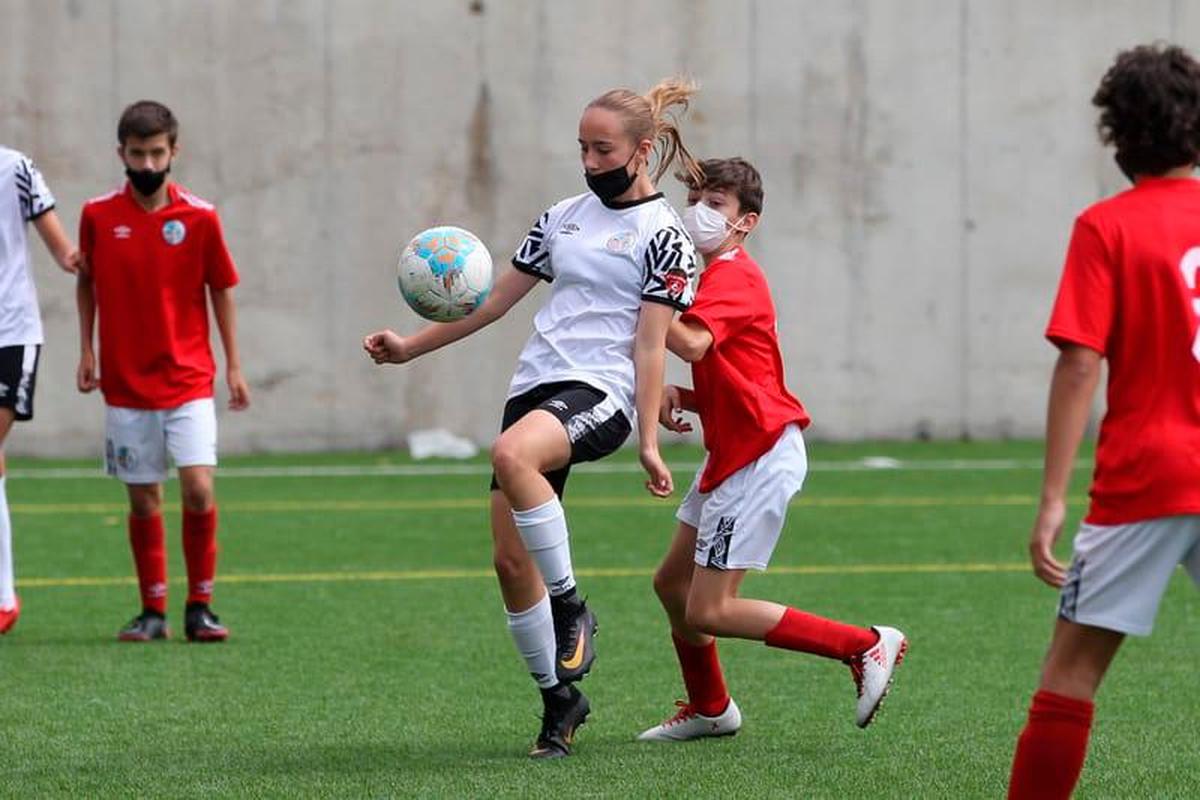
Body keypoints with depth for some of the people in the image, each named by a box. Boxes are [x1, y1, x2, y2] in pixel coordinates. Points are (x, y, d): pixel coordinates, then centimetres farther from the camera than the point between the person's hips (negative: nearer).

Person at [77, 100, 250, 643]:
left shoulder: (199, 217, -4)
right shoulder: (98, 215, -1)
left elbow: (221, 288, 5)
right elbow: (86, 282, 12)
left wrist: (234, 365, 4)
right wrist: (86, 350, 5)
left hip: (188, 380, -1)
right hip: (125, 384, 1)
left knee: (199, 488, -12)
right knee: (142, 499, 5)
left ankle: (200, 607, 1)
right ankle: (153, 612, 15)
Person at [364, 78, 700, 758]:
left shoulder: (663, 235, 0)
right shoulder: (564, 217, 18)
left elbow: (650, 345, -6)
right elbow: (496, 300, 22)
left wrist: (649, 442, -12)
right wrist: (410, 347, 16)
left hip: (601, 393, -7)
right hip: (535, 384, 7)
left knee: (512, 454, -37)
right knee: (510, 559, -1)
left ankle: (571, 608, -22)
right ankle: (561, 699, 13)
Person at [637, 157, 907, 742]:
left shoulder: (731, 276, -15)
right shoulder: (723, 277, 17)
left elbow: (692, 343, -35)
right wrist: (678, 396, 2)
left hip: (760, 457, -10)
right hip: (732, 453, 10)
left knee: (708, 611, -10)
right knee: (672, 583, 17)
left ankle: (867, 646, -5)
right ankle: (709, 709, 35)